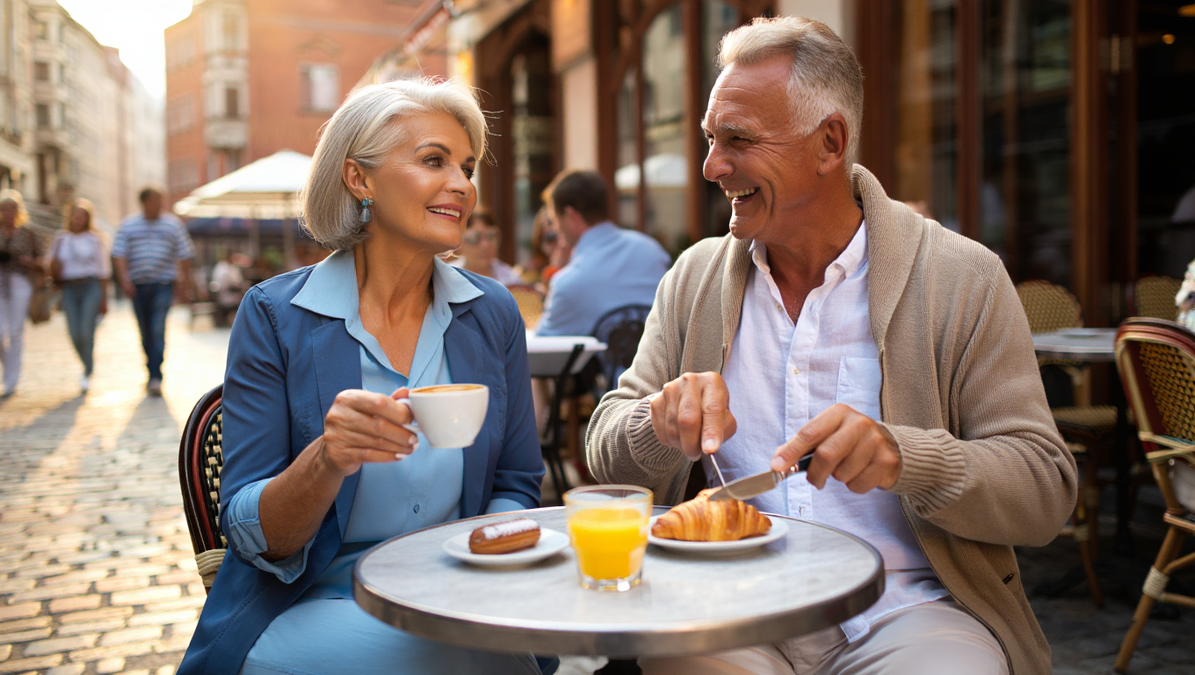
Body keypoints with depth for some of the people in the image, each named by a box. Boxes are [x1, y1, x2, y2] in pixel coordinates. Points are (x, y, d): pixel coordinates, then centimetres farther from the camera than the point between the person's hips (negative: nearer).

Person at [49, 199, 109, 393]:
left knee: (87, 332, -13)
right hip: (69, 289, 3)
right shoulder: (61, 238, 11)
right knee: (75, 335, -2)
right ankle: (89, 367, 20)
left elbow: (103, 270, 5)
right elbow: (54, 268, 15)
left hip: (91, 288, -3)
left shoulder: (95, 239, 3)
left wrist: (104, 299, 3)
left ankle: (87, 373, 1)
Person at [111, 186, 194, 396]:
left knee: (158, 330, -14)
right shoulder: (128, 225, 8)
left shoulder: (173, 224, 6)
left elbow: (185, 256, 9)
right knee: (145, 332, 8)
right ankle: (153, 373, 22)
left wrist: (183, 284, 7)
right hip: (138, 286, 2)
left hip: (163, 284, -2)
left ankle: (155, 377, -16)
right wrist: (124, 279, -12)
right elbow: (119, 254, 2)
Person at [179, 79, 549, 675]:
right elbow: (250, 534, -7)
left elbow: (515, 486, 10)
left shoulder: (493, 314, 3)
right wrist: (327, 460, -27)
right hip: (313, 606, -3)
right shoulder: (274, 315, -6)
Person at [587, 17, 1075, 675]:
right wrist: (666, 423, -17)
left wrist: (905, 456, -25)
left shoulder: (963, 280, -4)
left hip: (910, 608, 0)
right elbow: (608, 458, 6)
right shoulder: (694, 277, 6)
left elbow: (1045, 494, -6)